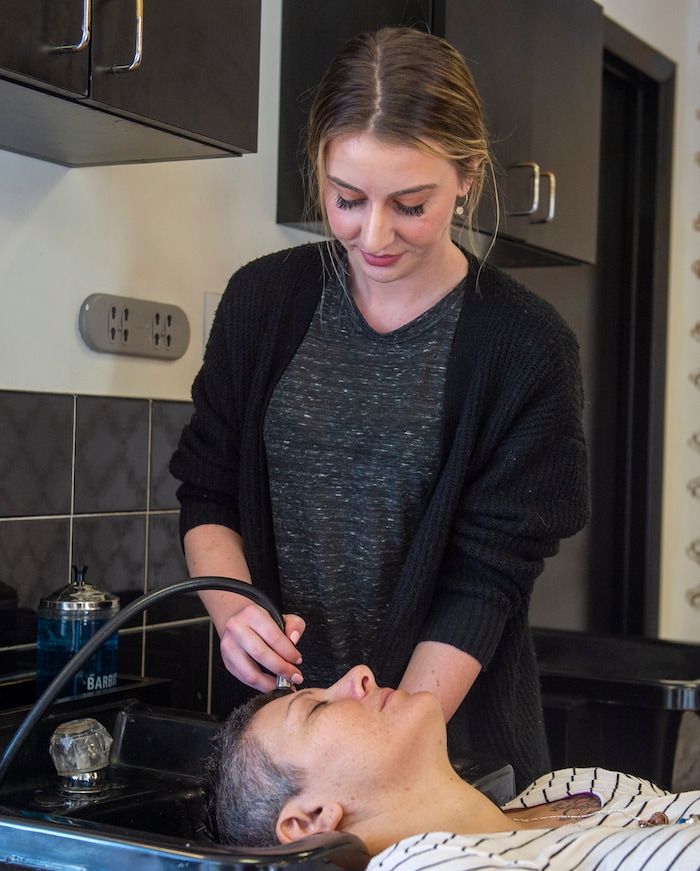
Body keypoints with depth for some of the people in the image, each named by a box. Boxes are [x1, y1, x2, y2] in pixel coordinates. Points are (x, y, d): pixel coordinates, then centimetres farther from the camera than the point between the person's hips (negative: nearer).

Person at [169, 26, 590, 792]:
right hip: (272, 714, 3)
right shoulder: (265, 299, -1)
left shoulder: (525, 348, -11)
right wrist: (232, 609, -14)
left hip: (452, 736, -2)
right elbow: (207, 492, 5)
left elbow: (485, 580, -12)